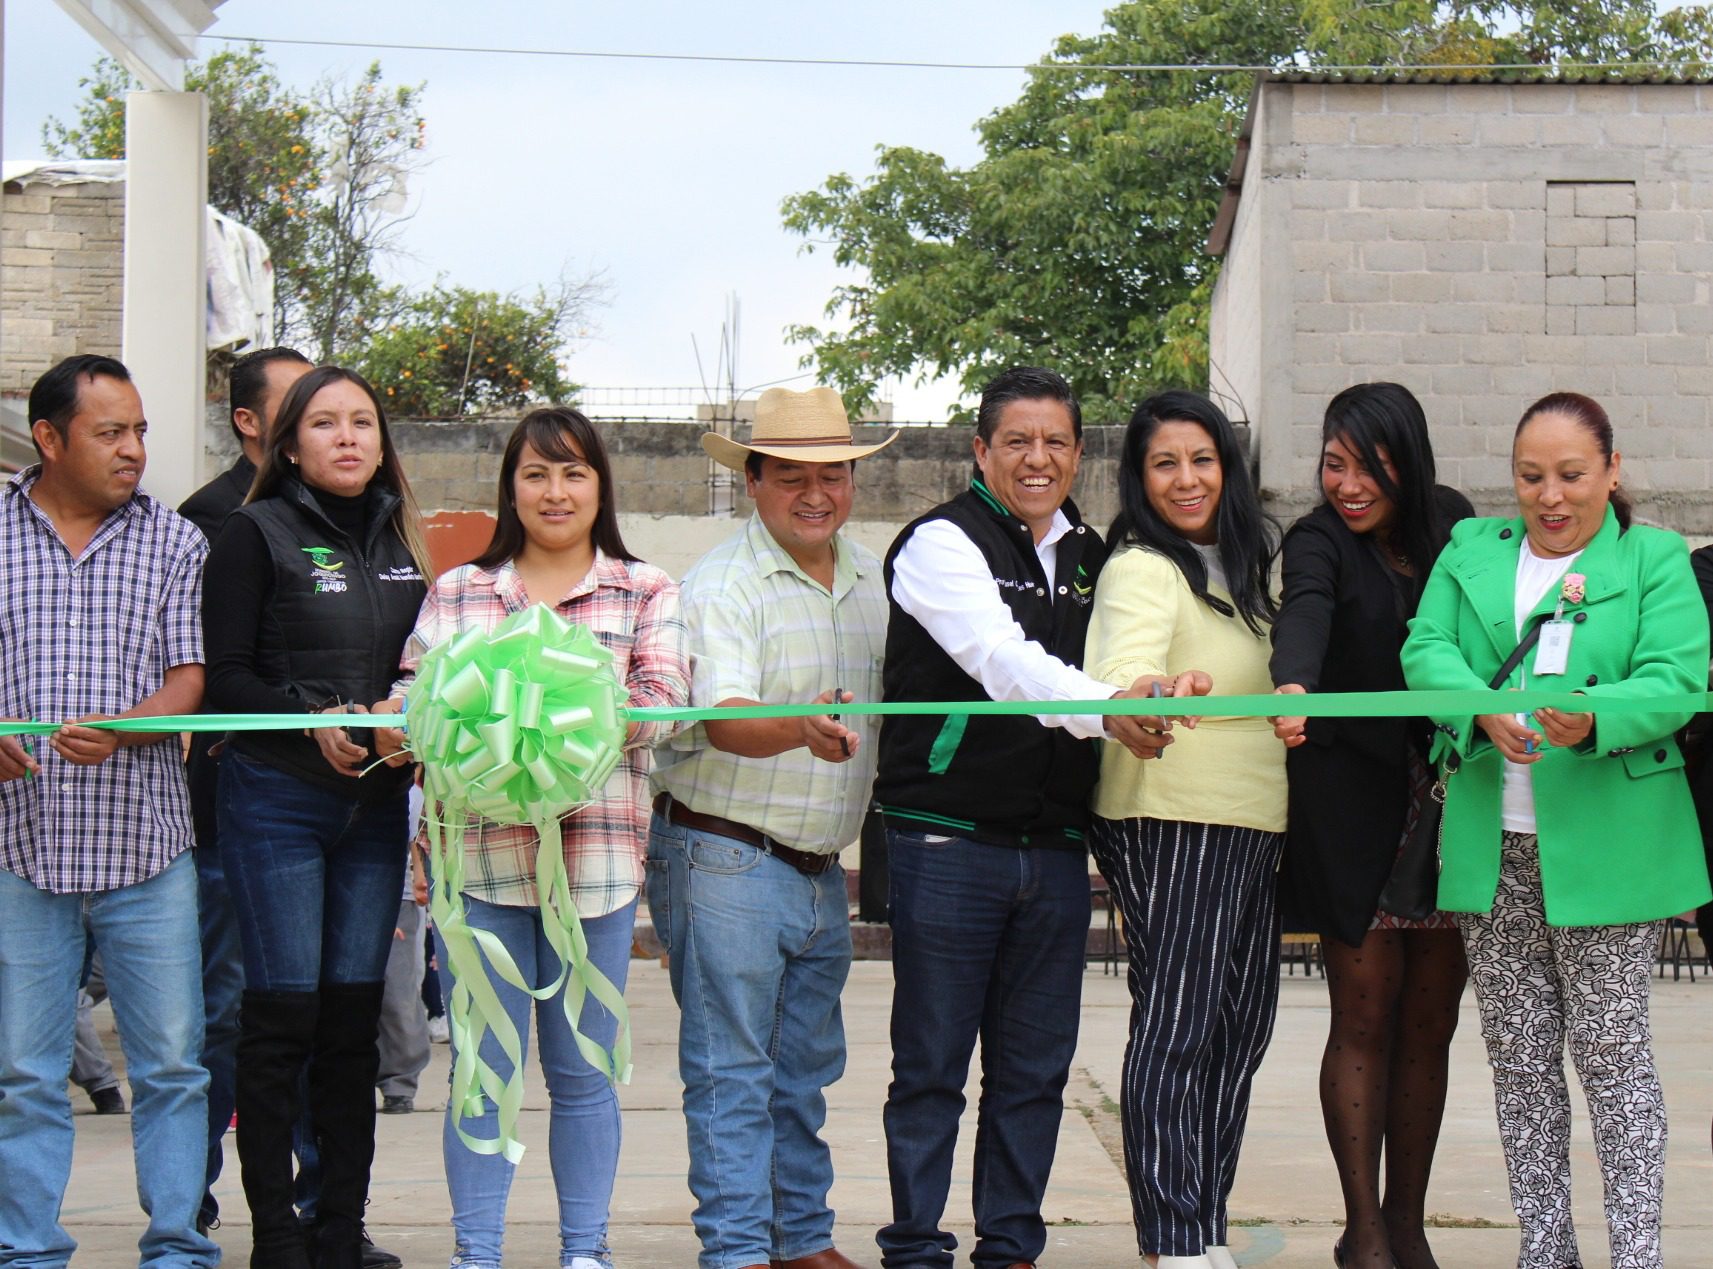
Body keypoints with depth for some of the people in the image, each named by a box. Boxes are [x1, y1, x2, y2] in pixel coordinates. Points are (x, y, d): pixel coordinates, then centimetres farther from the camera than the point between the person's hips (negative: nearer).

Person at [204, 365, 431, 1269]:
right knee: (282, 1015, -5)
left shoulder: (400, 541, 12)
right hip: (276, 801, -5)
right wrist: (313, 718, -21)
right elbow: (224, 678, -8)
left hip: (375, 804, 5)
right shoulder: (256, 535, -3)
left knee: (355, 1016, 6)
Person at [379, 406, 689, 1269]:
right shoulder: (457, 593, 14)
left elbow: (663, 702, -4)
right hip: (478, 854, 1)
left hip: (596, 854, -1)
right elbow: (415, 697, 7)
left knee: (583, 1069, 7)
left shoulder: (645, 592, 9)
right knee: (482, 1068, 1)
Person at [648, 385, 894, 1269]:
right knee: (731, 1070, -5)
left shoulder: (869, 578, 9)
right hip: (727, 858, -7)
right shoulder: (722, 585, -13)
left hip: (822, 869, 7)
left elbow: (894, 691, 20)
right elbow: (726, 721, -27)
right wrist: (805, 730, -45)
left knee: (807, 1065, 14)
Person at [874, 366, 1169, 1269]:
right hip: (948, 844, -6)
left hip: (1056, 848, 6)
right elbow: (1001, 659, -22)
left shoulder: (1091, 558, 15)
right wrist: (1104, 708, -37)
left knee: (1036, 1068, 8)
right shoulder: (942, 544, -6)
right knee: (931, 1065, -1)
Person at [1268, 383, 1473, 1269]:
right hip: (1356, 804, -4)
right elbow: (1304, 613, -28)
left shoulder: (1452, 525, 7)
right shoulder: (1320, 542, -7)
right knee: (1365, 1021, -3)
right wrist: (1293, 686, -48)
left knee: (1430, 1021, 7)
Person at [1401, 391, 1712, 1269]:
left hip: (1604, 848, -4)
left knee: (1610, 1048, -2)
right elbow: (1426, 650, -2)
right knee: (1518, 1056, 8)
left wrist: (1592, 719, -31)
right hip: (1491, 848, 4)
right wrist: (1485, 712, -23)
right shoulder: (1471, 551, 13)